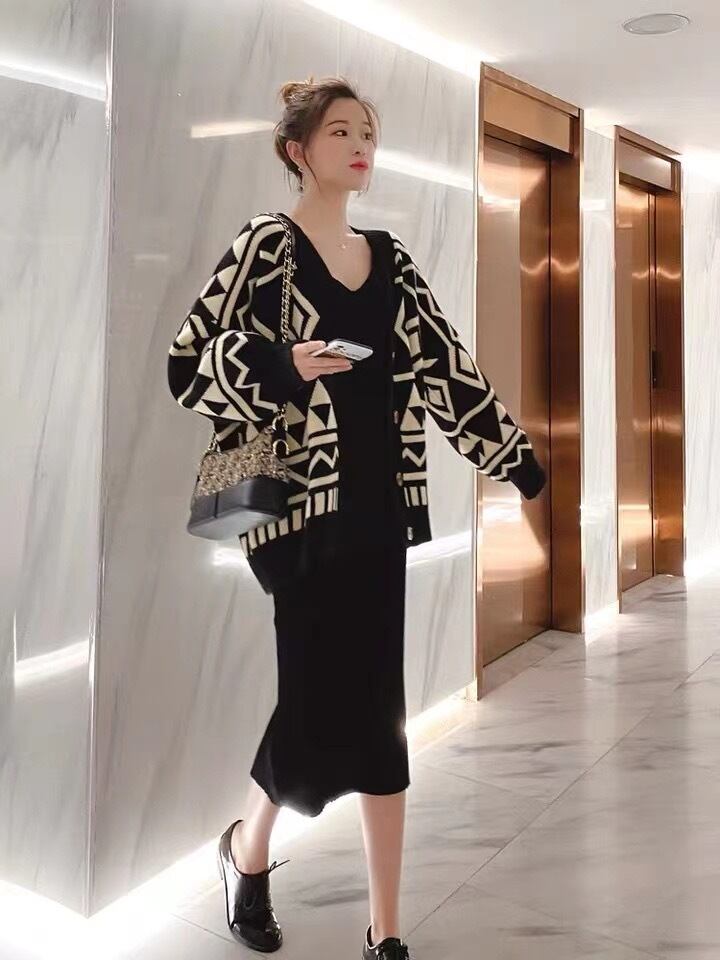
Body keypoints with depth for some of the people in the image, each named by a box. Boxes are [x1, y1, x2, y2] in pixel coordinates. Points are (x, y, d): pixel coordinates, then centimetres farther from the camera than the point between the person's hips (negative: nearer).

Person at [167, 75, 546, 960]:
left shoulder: (389, 256, 13)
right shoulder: (265, 243, -3)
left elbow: (444, 366, 14)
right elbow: (187, 362, -6)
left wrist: (518, 459, 12)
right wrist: (282, 365, -23)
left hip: (377, 505, 5)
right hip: (302, 506, -5)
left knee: (375, 708, 6)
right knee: (318, 699, -1)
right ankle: (248, 846, 33)